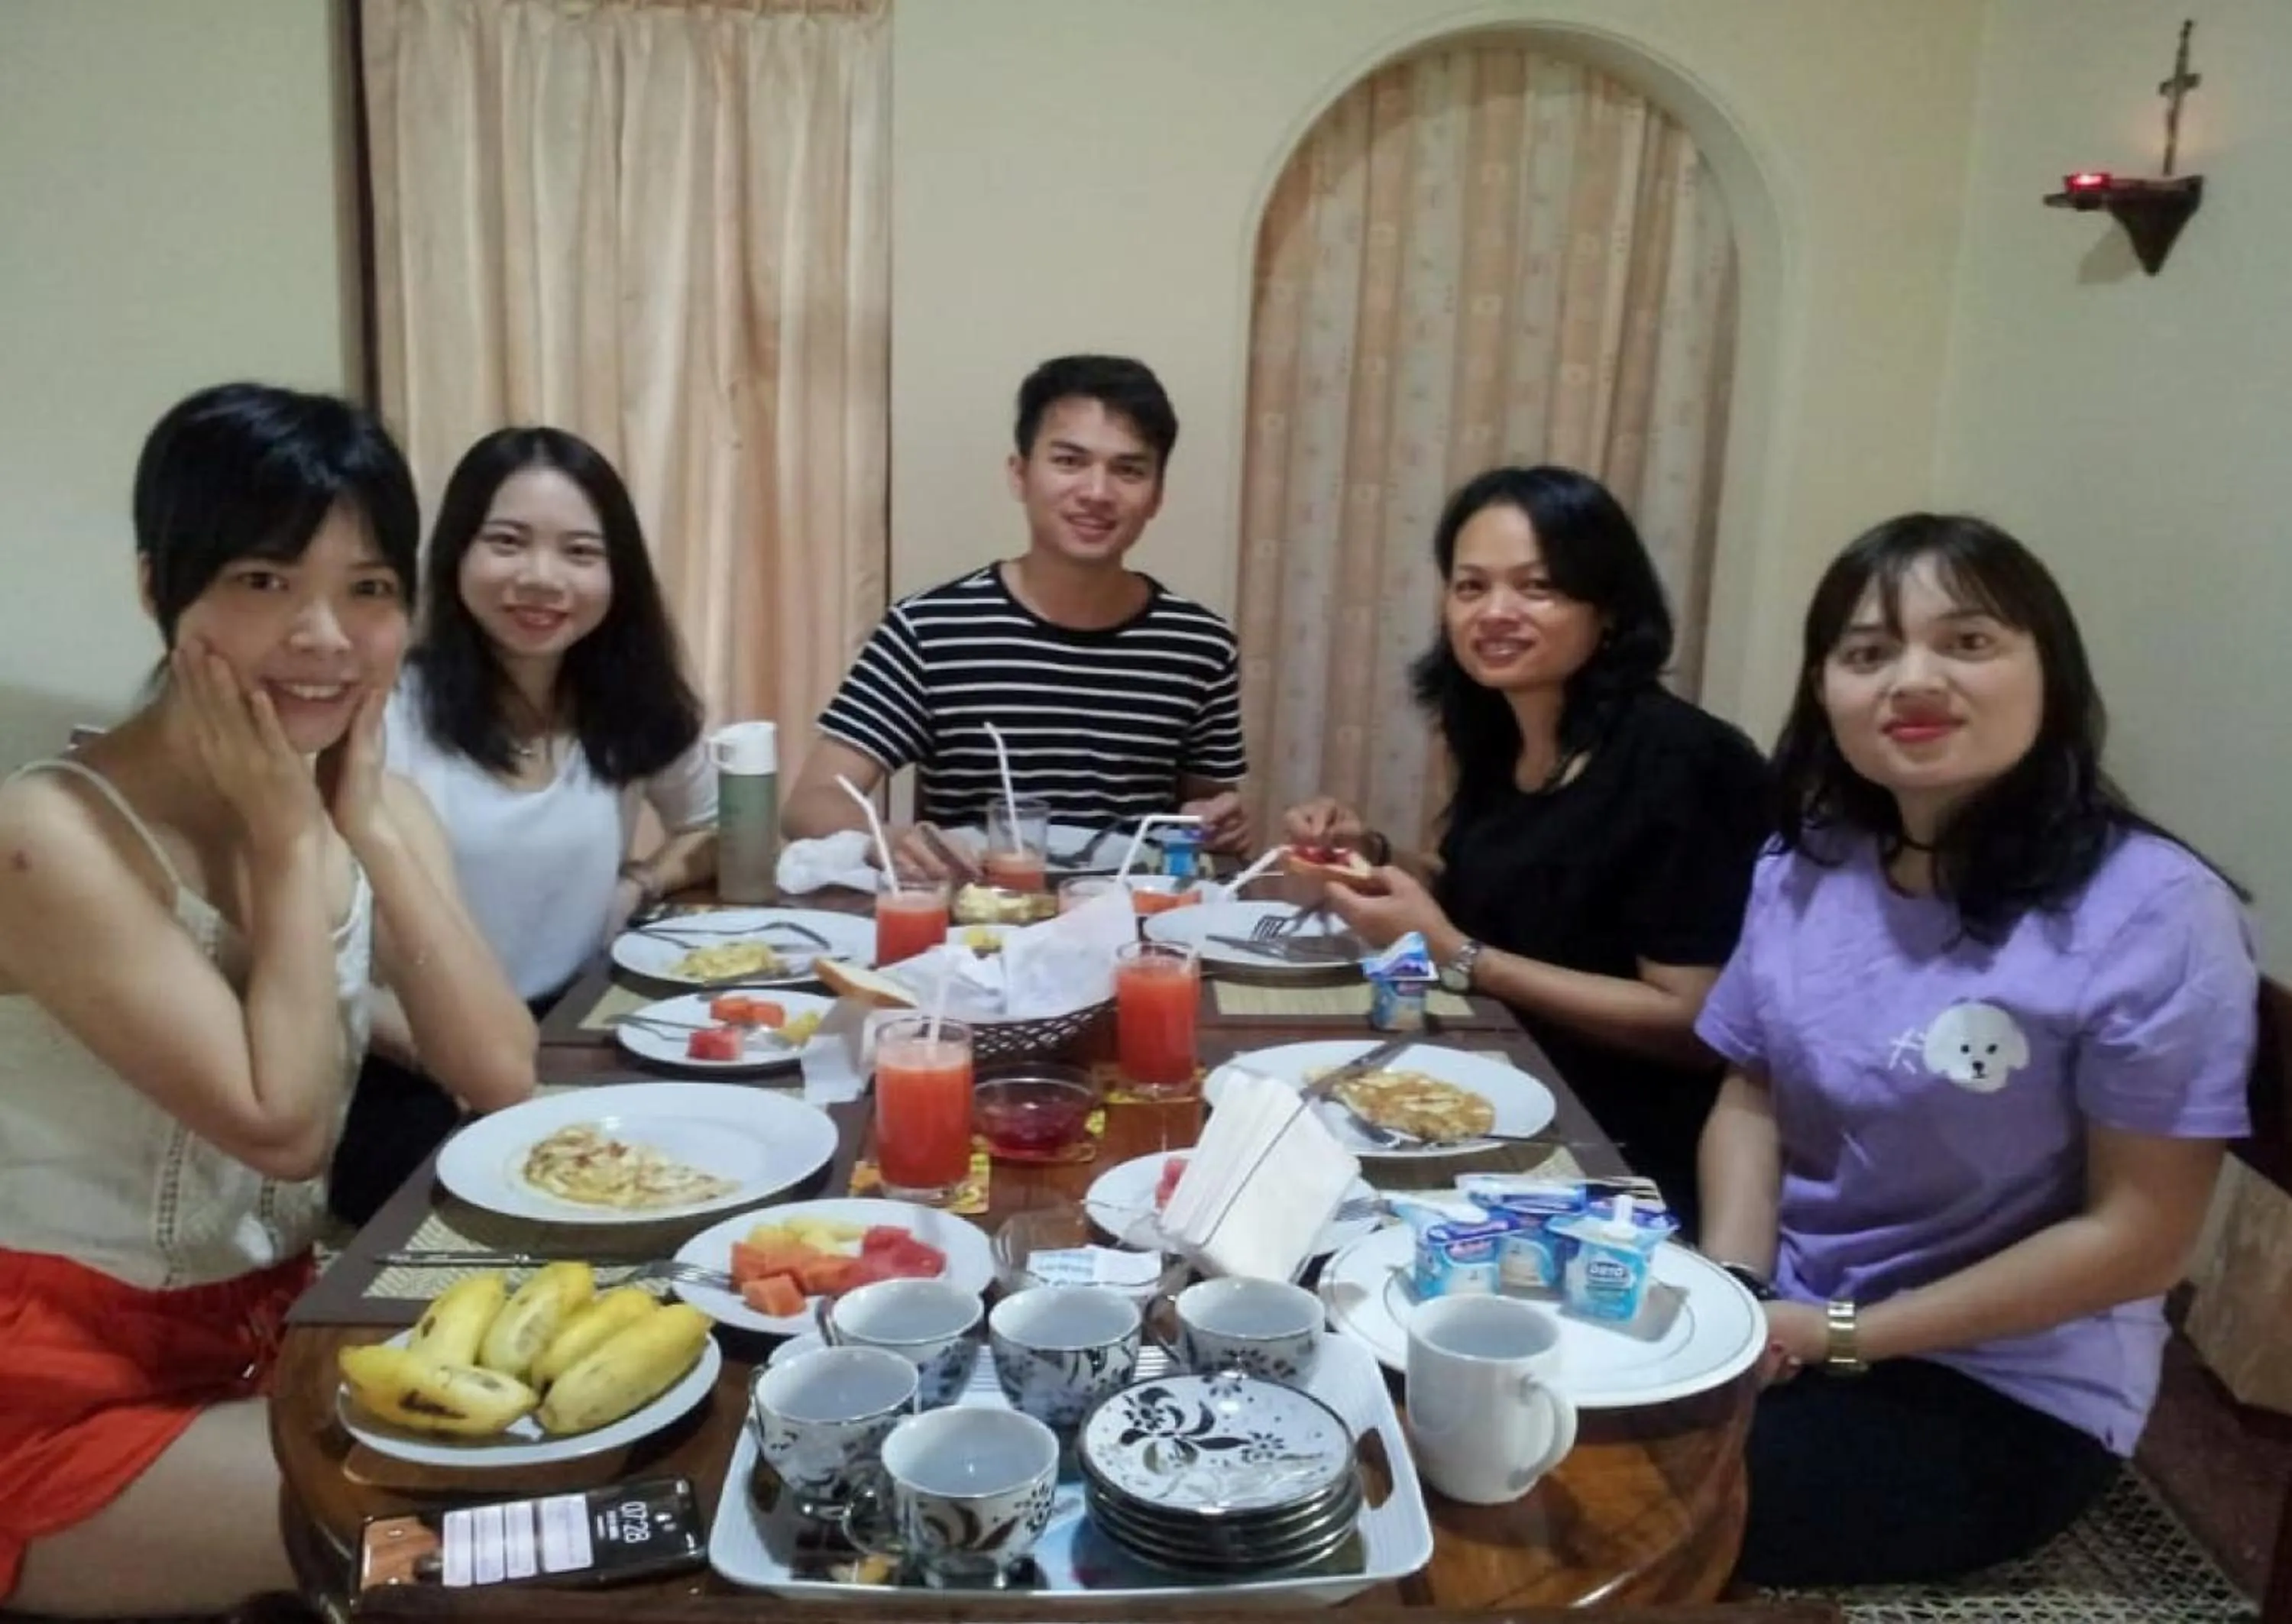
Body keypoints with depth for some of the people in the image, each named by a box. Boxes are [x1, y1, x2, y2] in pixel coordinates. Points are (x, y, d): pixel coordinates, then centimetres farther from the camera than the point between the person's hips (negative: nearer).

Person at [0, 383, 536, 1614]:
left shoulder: (375, 809, 0)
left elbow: (505, 1083, -11)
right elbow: (282, 1128, -24)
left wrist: (369, 828, -15)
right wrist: (292, 838, -20)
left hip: (273, 1332, 6)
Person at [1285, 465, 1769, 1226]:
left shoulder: (1674, 764, -20)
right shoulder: (1498, 732, 2)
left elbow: (1695, 1026, -22)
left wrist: (1454, 955, -22)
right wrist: (1375, 857, -1)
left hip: (1628, 1159, -6)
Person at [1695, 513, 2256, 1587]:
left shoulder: (2151, 915, -19)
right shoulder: (1805, 863, 0)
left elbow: (2137, 1237, -16)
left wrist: (1845, 1336, -15)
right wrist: (1729, 1290, -11)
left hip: (2008, 1390, -5)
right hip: (1784, 1325, 5)